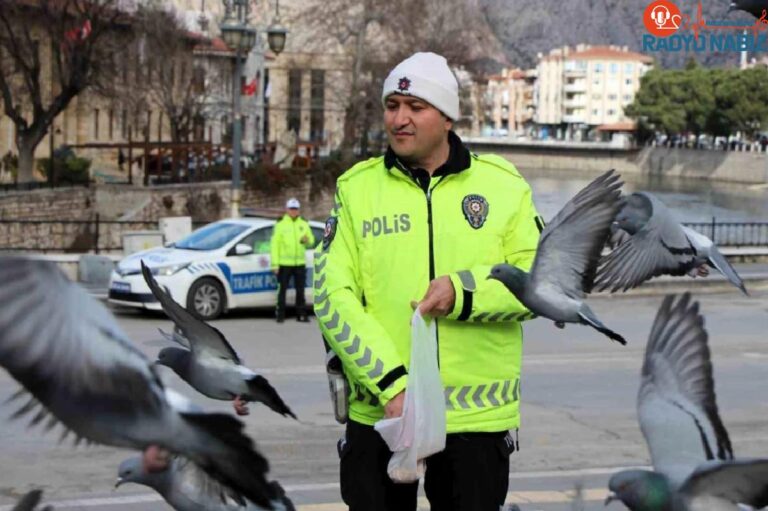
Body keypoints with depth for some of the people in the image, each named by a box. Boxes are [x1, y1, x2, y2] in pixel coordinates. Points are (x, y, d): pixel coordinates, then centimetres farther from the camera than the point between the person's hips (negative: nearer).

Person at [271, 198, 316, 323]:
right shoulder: (280, 225, 0)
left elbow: (311, 242, 15)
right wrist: (275, 264, -11)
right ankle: (280, 315, 3)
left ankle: (301, 314, 12)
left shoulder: (304, 224, 11)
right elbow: (274, 244, -4)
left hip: (300, 263, 3)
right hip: (284, 264, -3)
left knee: (300, 290, 7)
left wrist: (307, 240, -11)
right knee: (282, 289, -2)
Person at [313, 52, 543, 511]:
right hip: (378, 412, 0)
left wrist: (464, 292, -18)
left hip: (478, 416, 0)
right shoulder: (356, 188, 1)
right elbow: (332, 297, -7)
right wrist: (391, 382, -19)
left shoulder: (503, 184, 2)